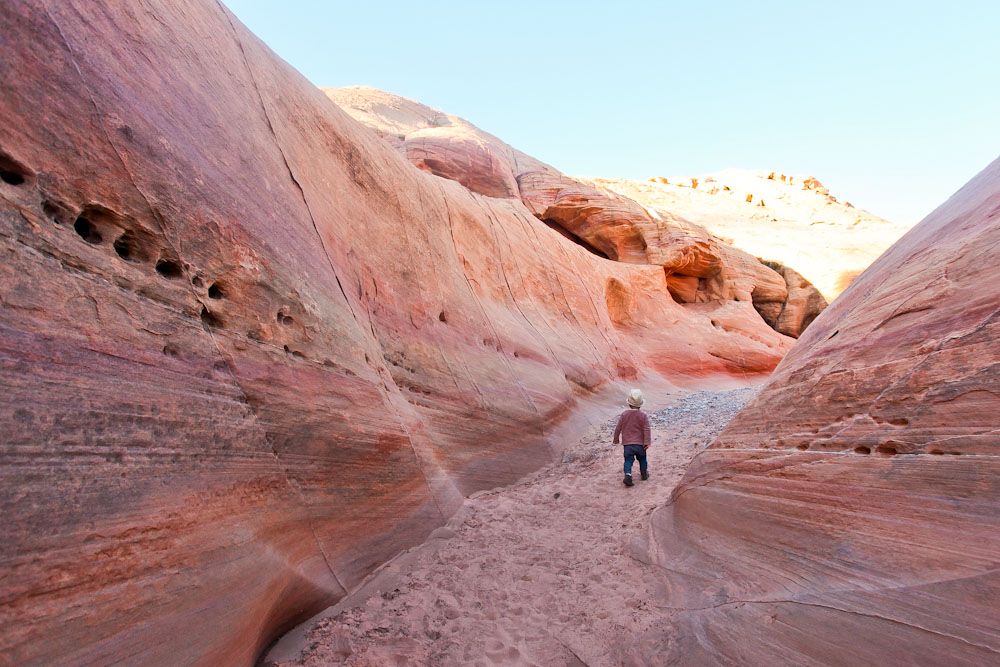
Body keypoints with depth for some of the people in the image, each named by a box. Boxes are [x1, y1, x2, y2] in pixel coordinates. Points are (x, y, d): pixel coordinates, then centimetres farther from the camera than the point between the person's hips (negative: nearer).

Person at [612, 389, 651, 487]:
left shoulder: (624, 414, -4)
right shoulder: (643, 415, -6)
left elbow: (618, 428, 0)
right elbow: (646, 429, -9)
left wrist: (615, 439, 13)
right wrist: (647, 442, -6)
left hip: (627, 443, 0)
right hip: (640, 443, 0)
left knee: (628, 460, 1)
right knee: (642, 459, 21)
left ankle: (628, 475, -19)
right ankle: (644, 474, 36)